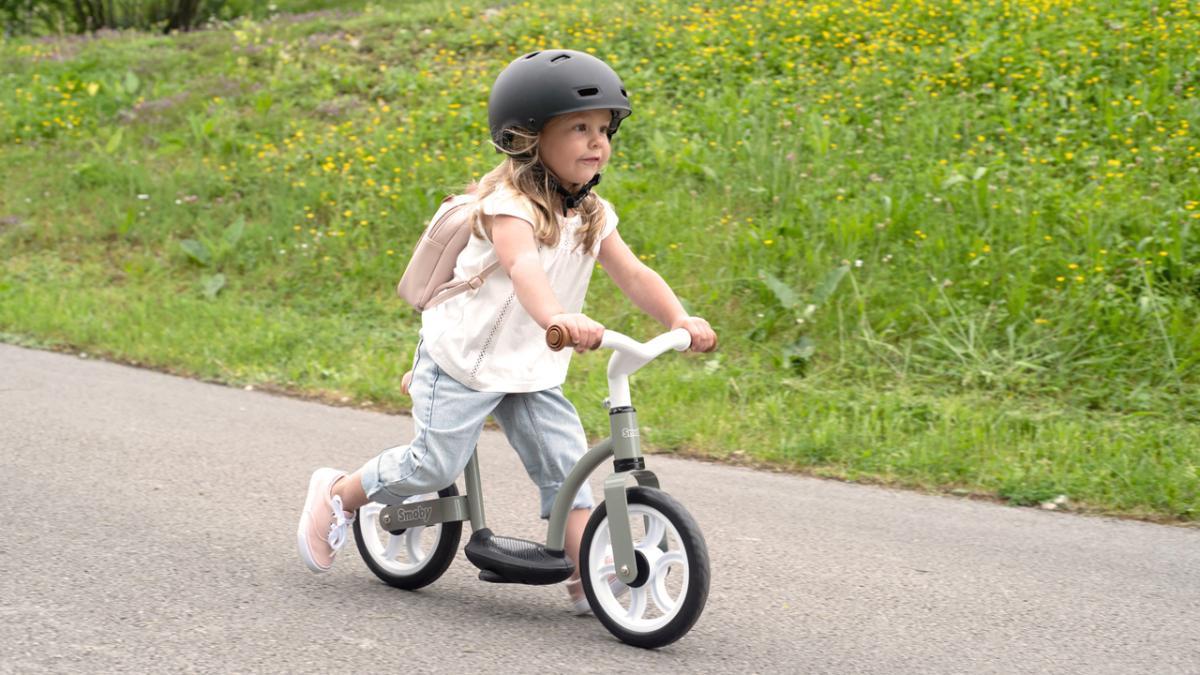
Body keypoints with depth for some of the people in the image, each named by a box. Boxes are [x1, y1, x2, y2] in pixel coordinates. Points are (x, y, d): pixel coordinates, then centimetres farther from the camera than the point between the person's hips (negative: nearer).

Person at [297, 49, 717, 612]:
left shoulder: (592, 216, 2)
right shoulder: (509, 206, -23)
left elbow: (633, 274, -4)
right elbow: (523, 267, -43)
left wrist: (680, 320, -23)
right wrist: (557, 318, -62)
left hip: (533, 371, 7)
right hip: (463, 358, -7)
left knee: (565, 462, -6)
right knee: (435, 464, -4)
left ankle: (589, 573, -4)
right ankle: (336, 493, 18)